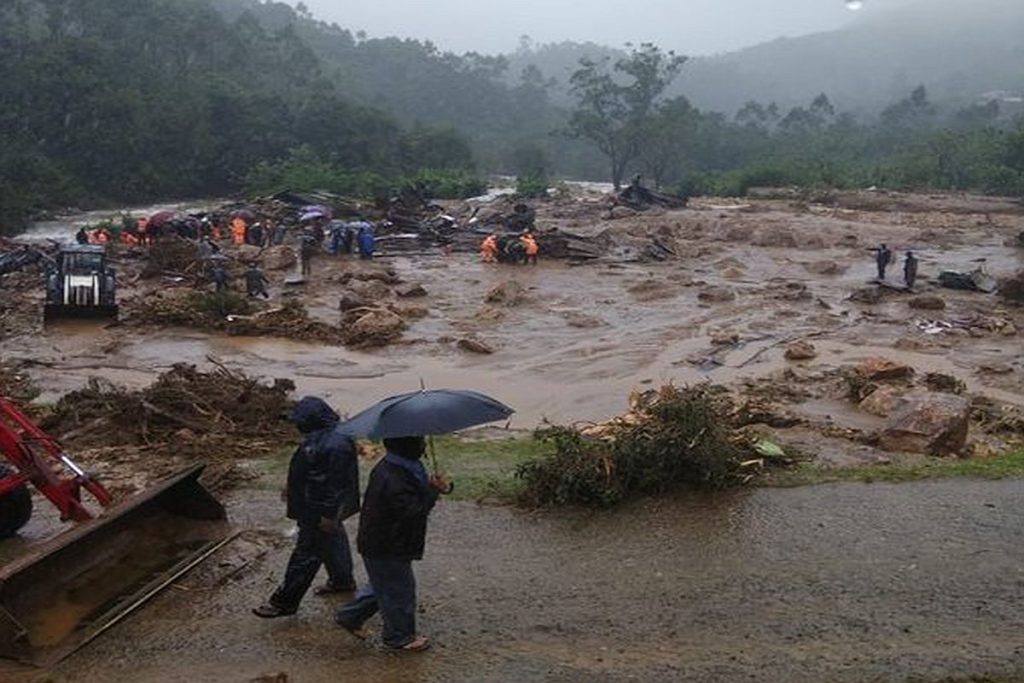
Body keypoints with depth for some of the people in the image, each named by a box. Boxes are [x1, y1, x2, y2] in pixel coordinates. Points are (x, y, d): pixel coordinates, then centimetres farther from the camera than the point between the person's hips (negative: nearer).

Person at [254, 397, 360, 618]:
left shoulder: (336, 445, -32)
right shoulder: (320, 435, 1)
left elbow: (338, 484, -28)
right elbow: (308, 467, 16)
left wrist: (330, 514, -23)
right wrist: (291, 487, 23)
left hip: (321, 511, -10)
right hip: (313, 503, 10)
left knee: (306, 554, 2)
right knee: (334, 540, 26)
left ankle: (285, 602, 12)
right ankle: (343, 580, 45)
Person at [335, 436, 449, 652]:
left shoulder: (403, 468, 2)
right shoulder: (392, 480, -31)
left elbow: (417, 494, 12)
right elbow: (413, 511, -33)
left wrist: (437, 486, -7)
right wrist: (434, 490, -25)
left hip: (380, 543, 10)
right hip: (386, 549, -10)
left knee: (383, 585, 26)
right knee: (399, 590, 8)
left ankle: (350, 616, 38)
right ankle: (400, 636, 26)